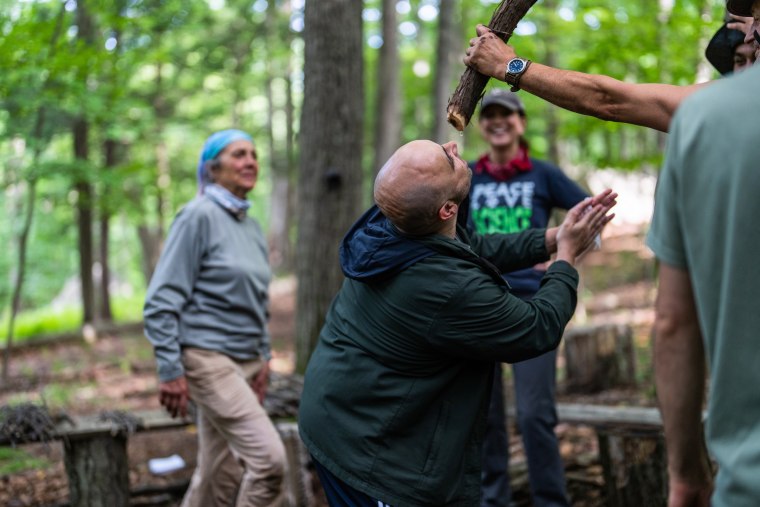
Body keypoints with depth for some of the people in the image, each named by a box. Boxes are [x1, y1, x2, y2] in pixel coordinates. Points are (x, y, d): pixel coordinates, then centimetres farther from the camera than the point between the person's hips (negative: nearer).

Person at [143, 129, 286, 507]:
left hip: (246, 362, 8)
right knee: (269, 458, -16)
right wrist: (170, 372, -16)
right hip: (208, 359, -8)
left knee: (220, 476, 11)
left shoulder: (252, 226, 12)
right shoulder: (199, 216, -10)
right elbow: (162, 301, -13)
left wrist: (263, 359, 16)